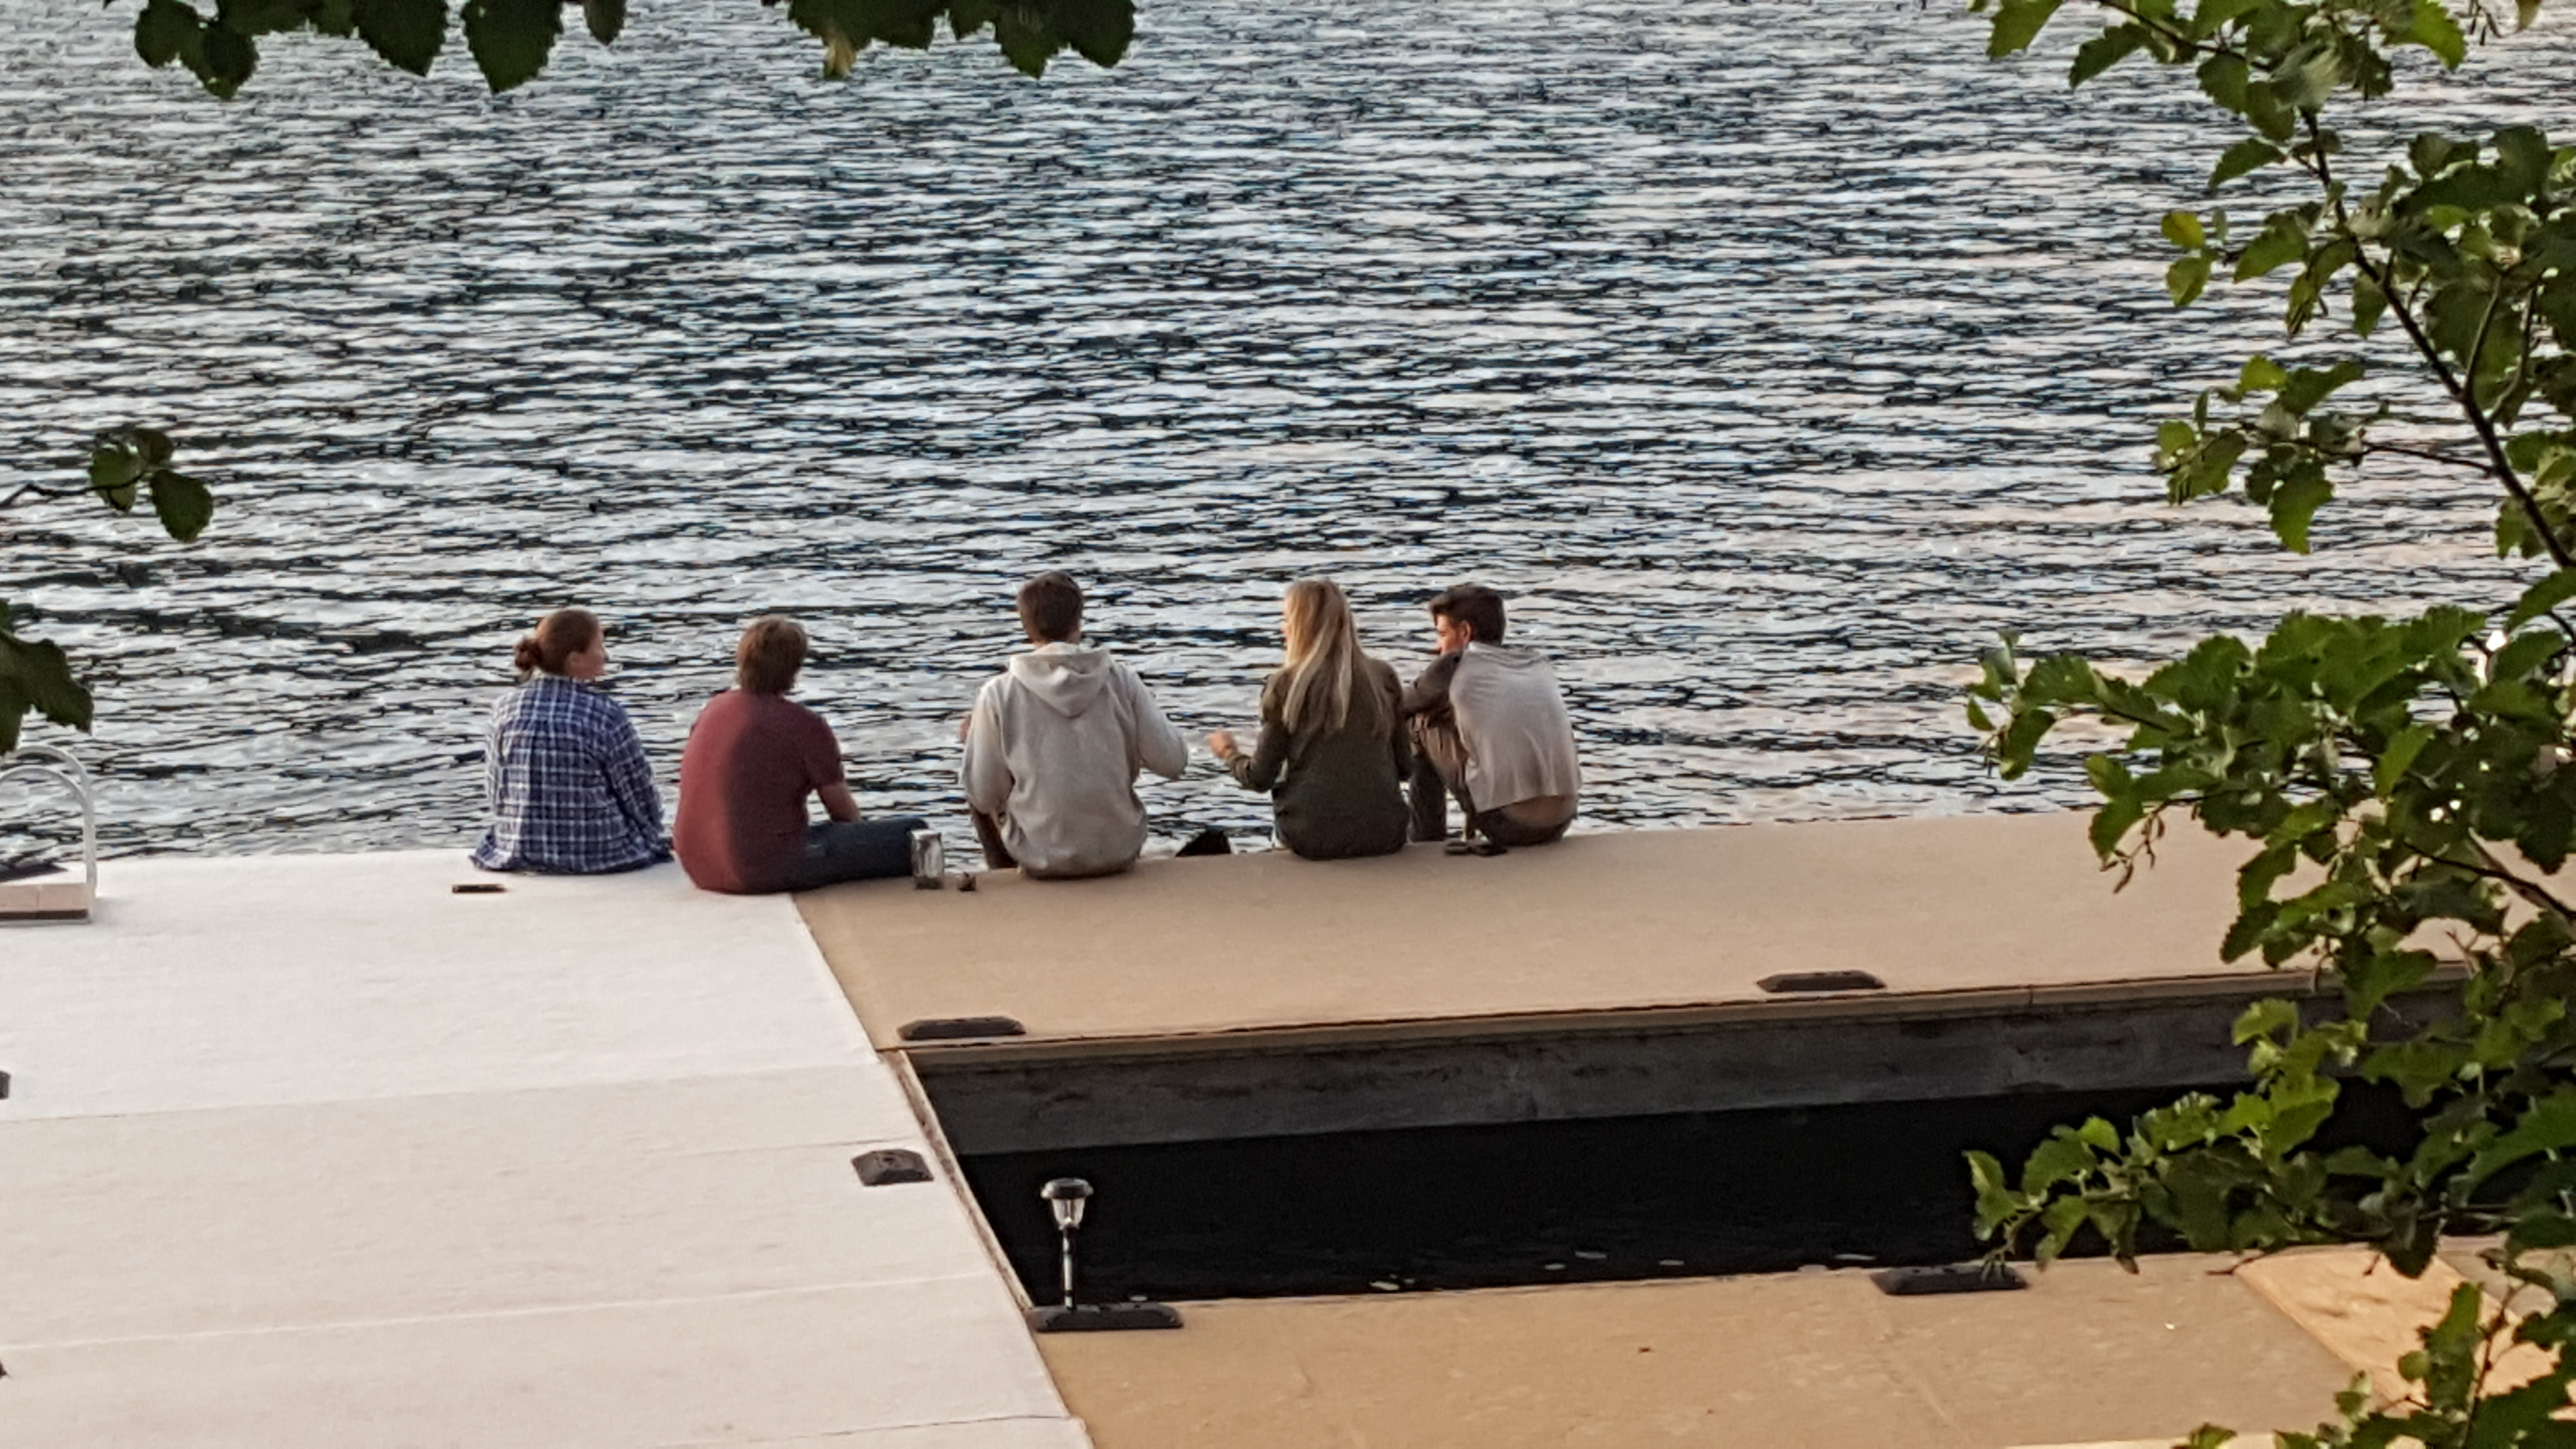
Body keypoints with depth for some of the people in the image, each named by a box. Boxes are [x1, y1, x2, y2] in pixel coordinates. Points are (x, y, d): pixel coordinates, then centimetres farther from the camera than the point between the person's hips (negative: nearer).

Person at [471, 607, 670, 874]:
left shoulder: (506, 709, -2)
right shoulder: (605, 715, -15)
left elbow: (494, 791, 6)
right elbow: (640, 798, -6)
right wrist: (650, 836, 14)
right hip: (599, 859, -6)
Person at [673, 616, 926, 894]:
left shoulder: (712, 711, 10)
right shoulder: (804, 725, -10)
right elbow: (843, 810, 1)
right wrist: (862, 832, 25)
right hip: (768, 870, -8)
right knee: (909, 835, -7)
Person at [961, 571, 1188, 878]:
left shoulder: (998, 694, -14)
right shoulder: (1121, 681, -10)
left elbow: (984, 797, -9)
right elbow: (1173, 763, -7)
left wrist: (973, 738, 10)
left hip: (1041, 859, -2)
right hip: (1119, 853, 2)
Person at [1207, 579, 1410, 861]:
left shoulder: (1287, 685, -5)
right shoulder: (1382, 678, 2)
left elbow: (1260, 777, 0)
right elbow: (1404, 766, 7)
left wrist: (1228, 753, 21)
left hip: (1315, 839, -2)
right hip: (1385, 836, 2)